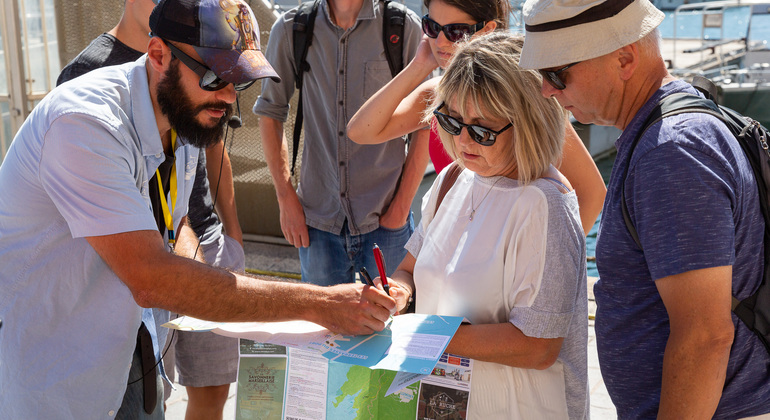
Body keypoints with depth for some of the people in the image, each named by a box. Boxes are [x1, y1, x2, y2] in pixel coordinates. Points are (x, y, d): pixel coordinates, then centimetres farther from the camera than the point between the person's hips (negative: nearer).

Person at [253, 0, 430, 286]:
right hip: (318, 220, 2)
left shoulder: (404, 27, -4)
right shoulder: (290, 29, 1)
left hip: (385, 220, -1)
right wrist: (286, 198, 4)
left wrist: (400, 209, -4)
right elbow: (270, 111, 10)